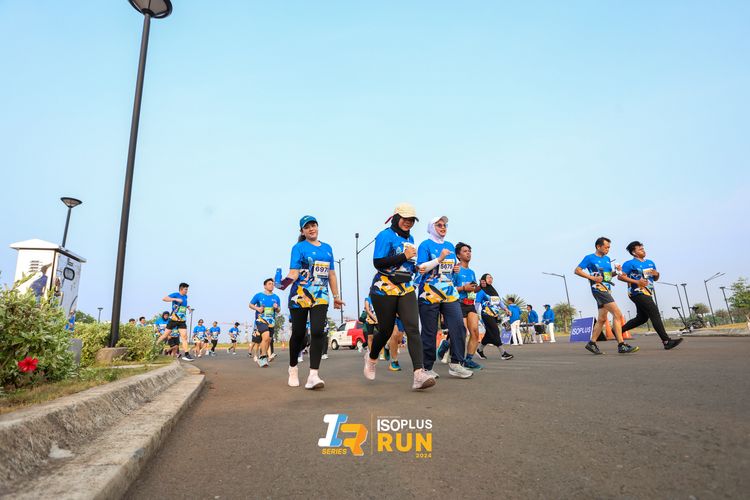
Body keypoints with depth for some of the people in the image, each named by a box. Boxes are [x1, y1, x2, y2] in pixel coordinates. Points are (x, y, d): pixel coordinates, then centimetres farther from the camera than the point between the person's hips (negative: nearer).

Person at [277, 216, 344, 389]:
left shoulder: (327, 248, 14)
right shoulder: (299, 247, 1)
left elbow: (331, 274, 18)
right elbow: (294, 271, -10)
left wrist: (336, 296, 17)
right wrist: (285, 282, -31)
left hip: (321, 297, 3)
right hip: (299, 296, -3)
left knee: (318, 332, -13)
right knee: (298, 333, 6)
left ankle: (313, 375, -12)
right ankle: (293, 368, 29)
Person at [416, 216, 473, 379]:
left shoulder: (450, 246, 18)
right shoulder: (425, 245, -1)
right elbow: (421, 267, -11)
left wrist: (456, 269, 6)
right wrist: (440, 259, -18)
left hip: (449, 293, 6)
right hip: (429, 294, -5)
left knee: (458, 326, -6)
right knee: (429, 332, 0)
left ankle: (456, 364, 3)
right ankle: (427, 367, 13)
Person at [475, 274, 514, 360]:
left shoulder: (494, 290, 19)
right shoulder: (481, 291, -4)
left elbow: (500, 301, 18)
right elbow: (477, 303, -8)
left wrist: (505, 309, 3)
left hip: (495, 315, 8)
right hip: (487, 315, -8)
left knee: (489, 334, 10)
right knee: (495, 332, -12)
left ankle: (479, 350, 25)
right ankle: (503, 353, -11)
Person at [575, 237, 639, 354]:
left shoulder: (607, 258, 17)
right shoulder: (590, 258, -4)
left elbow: (610, 274, 23)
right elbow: (577, 270, -8)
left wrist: (616, 270, 2)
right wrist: (592, 277, -16)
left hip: (606, 290, 8)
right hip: (598, 288, -8)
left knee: (602, 318, 10)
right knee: (617, 314, -16)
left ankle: (592, 343, 18)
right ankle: (621, 345, -16)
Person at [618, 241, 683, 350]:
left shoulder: (650, 262, 16)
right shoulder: (630, 264, -7)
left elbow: (655, 279, 24)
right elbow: (620, 276, -13)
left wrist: (656, 274, 0)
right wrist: (636, 281, -20)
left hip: (647, 294, 9)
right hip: (638, 293, -9)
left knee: (642, 317, 11)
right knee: (655, 313, -13)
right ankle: (666, 341, -12)